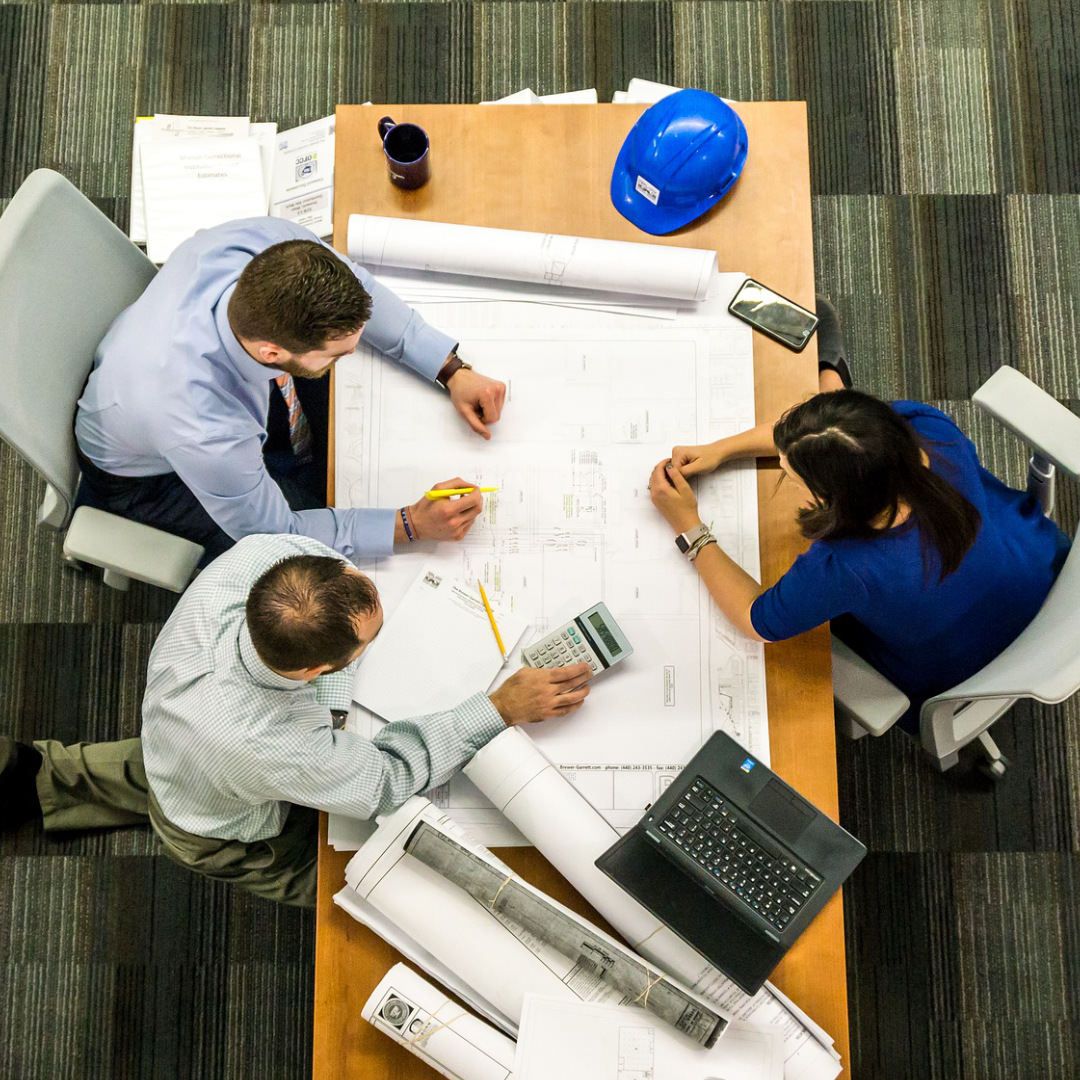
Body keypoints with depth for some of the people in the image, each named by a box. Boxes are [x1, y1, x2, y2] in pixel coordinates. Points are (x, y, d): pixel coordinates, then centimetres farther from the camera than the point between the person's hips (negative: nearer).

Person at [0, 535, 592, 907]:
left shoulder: (247, 562, -39)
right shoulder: (268, 748, -49)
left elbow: (307, 543, -14)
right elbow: (387, 778, -30)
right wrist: (502, 708, -31)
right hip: (224, 836, -5)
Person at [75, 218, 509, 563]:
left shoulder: (269, 243, -36)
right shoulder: (206, 434, -47)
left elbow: (357, 289, -13)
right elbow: (274, 532, -27)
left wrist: (452, 370, -19)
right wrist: (411, 524, -29)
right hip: (147, 472, -5)